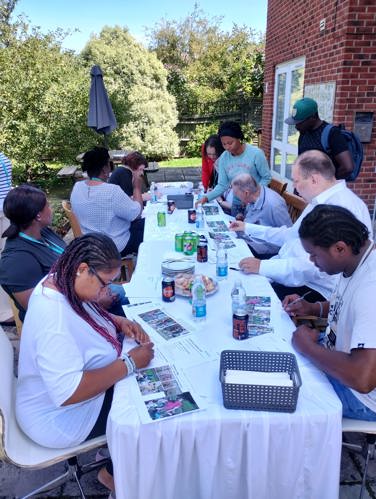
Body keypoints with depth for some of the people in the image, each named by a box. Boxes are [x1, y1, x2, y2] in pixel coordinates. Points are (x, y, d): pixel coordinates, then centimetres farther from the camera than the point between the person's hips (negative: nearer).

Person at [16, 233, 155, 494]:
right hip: (59, 417, -8)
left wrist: (118, 322, -6)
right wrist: (130, 363, -30)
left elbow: (84, 316, 12)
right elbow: (68, 393, -38)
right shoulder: (54, 319, -37)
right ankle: (115, 473, 20)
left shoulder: (60, 282, -8)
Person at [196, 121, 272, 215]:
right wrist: (207, 197, -16)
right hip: (237, 202, 4)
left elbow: (266, 178, -8)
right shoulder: (223, 158, -6)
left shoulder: (256, 153, -17)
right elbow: (222, 185, -2)